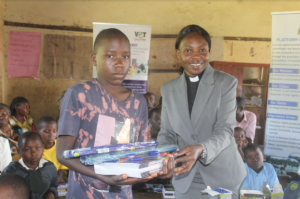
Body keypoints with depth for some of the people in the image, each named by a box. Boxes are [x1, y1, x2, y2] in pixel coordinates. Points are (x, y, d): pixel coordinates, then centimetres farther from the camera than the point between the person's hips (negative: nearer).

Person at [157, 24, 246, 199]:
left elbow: (225, 130, -14)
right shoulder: (168, 89, 5)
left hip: (223, 177, -2)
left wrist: (201, 149, -33)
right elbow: (167, 133, 6)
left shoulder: (226, 82, -6)